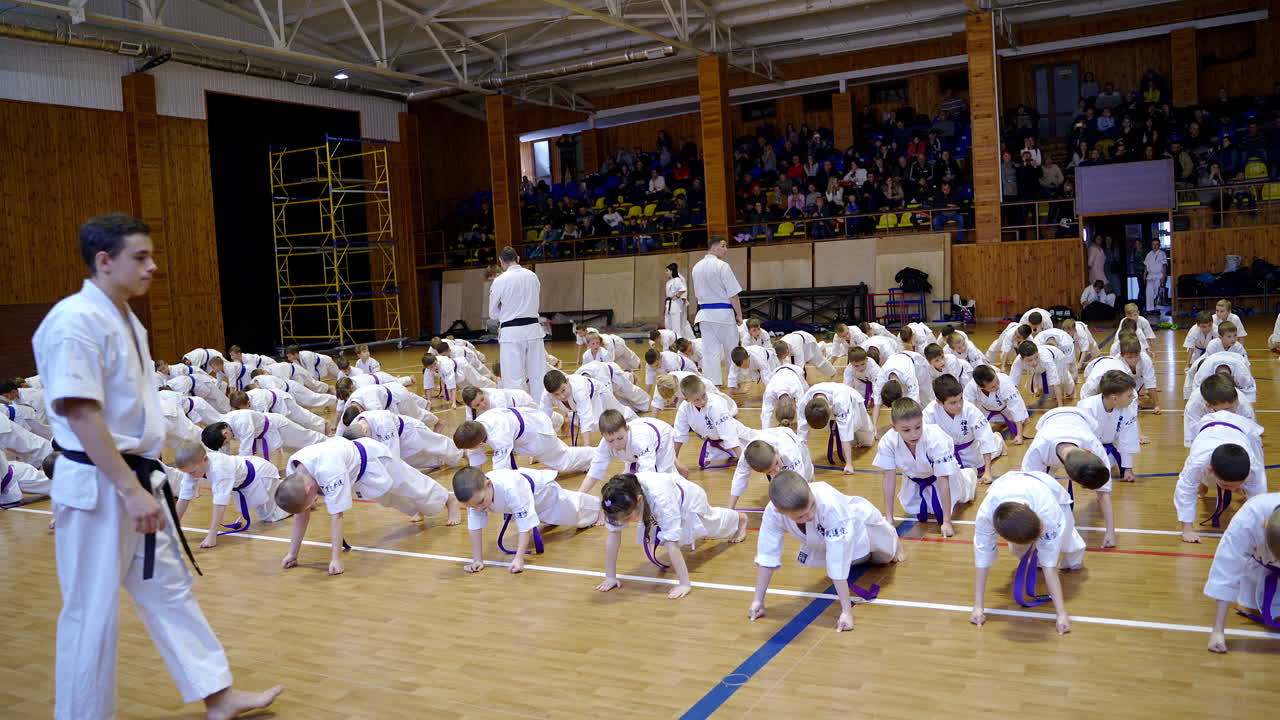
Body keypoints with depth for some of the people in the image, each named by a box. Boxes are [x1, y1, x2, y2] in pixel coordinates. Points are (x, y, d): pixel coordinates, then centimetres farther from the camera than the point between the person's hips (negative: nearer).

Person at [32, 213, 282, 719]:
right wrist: (131, 490, -25)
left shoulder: (126, 320, 11)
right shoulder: (76, 321, -19)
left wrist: (145, 482, 17)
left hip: (136, 479, 10)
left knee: (169, 590, 16)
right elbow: (80, 415, -24)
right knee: (92, 613, 3)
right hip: (97, 487, -10)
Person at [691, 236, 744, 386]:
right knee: (731, 350, 10)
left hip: (705, 313, 5)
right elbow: (733, 294, -13)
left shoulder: (697, 267, 7)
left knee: (710, 351, 4)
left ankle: (713, 385, 0)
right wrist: (739, 314, -4)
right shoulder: (722, 266, -13)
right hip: (723, 313, -5)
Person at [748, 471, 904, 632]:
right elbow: (767, 555, -27)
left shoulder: (830, 505, -50)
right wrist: (758, 601, -25)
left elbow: (838, 564, -47)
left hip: (859, 525, -3)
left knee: (884, 555, 25)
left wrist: (847, 611, -43)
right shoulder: (773, 511, -38)